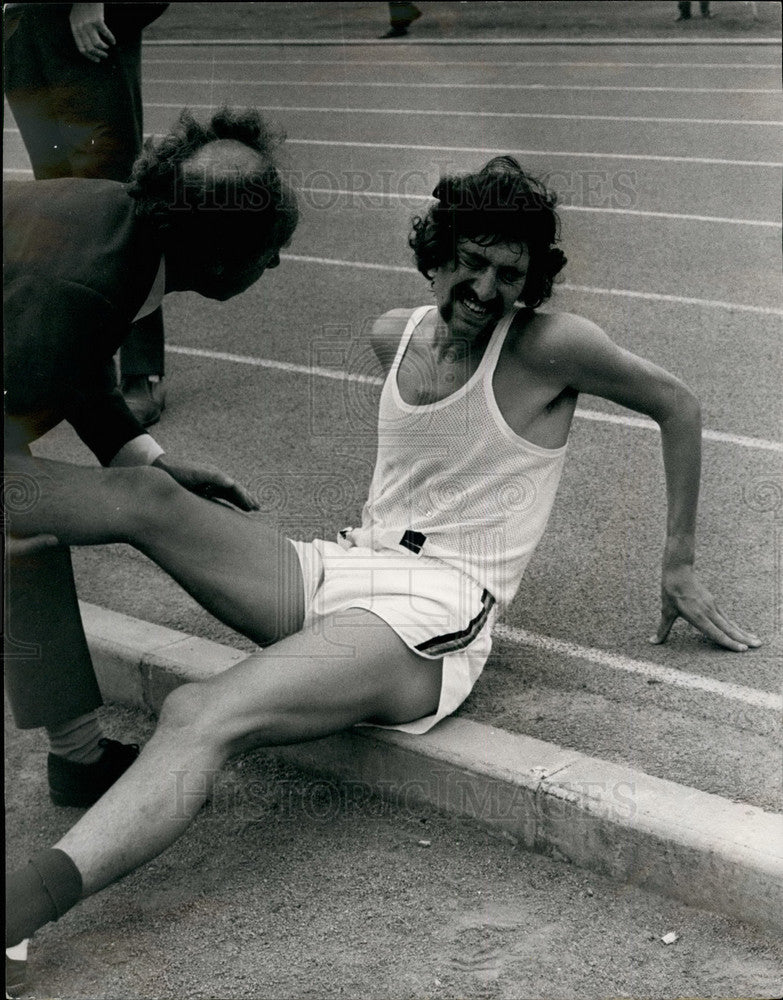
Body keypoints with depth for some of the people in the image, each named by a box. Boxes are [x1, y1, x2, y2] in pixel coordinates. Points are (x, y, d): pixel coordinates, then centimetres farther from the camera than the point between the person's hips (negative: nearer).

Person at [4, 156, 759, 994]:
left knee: (199, 718, -33)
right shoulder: (394, 335, 13)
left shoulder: (550, 345, -5)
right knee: (144, 495, -17)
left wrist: (678, 563, 11)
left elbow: (676, 405, 7)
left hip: (431, 616, -7)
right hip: (337, 570, 7)